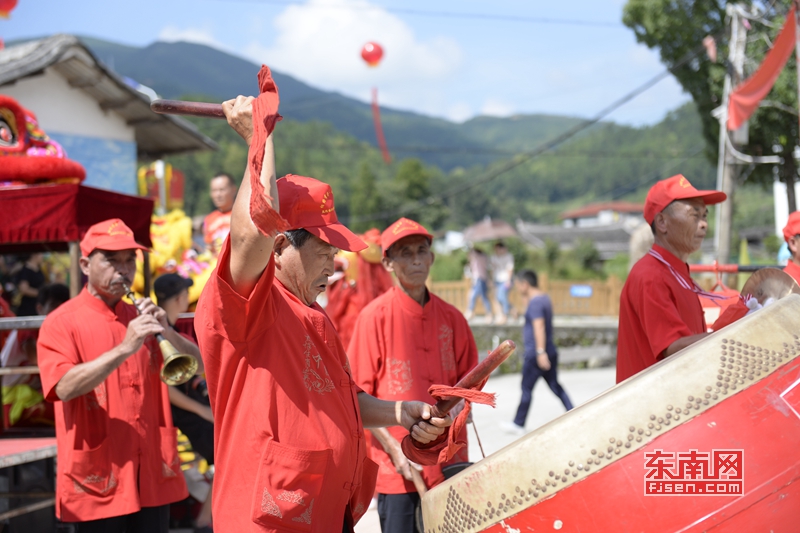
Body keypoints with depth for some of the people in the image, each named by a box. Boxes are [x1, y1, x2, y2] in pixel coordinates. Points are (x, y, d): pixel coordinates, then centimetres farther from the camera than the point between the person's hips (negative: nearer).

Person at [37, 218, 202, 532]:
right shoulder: (61, 322, -2)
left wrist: (166, 332, -10)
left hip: (154, 478, 4)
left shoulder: (142, 318, 13)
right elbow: (64, 387, -17)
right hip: (97, 481, -4)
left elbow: (200, 365, 8)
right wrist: (124, 349, -26)